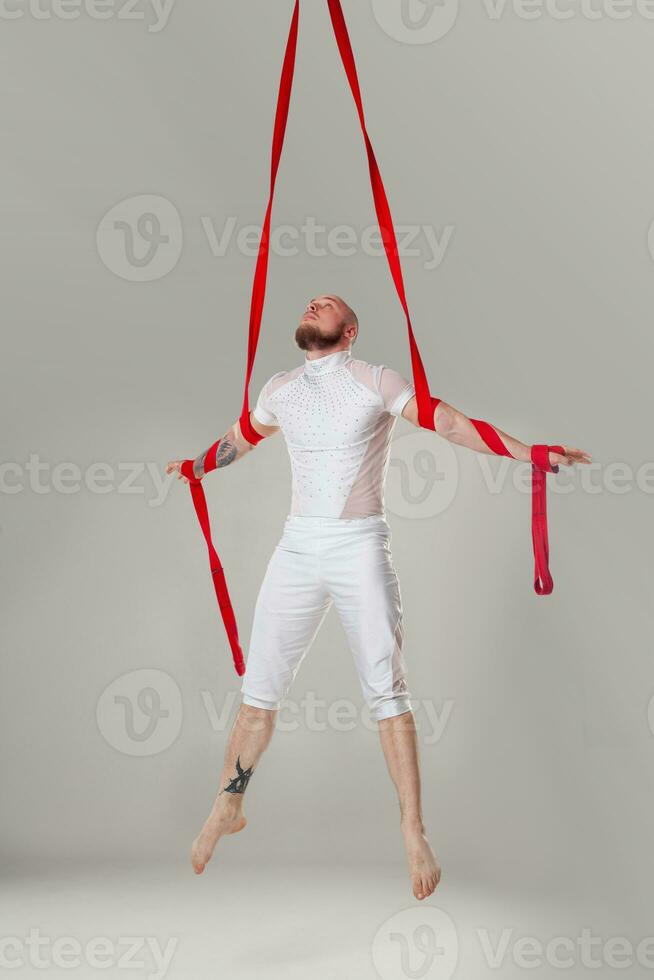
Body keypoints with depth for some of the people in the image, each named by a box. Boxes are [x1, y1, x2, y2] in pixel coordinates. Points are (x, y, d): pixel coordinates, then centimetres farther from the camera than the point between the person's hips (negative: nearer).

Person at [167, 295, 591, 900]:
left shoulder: (376, 382, -3)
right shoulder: (279, 390, 11)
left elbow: (449, 422, -12)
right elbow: (241, 436, 31)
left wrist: (528, 451, -22)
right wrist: (195, 466, 47)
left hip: (361, 549, -4)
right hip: (297, 548, 4)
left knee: (386, 690, -4)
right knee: (259, 688, 7)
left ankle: (414, 834, 2)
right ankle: (227, 809, 23)